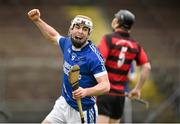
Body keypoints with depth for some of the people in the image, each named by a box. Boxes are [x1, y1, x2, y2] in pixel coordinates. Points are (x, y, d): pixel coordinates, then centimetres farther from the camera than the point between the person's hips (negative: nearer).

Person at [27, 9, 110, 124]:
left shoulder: (93, 56, -22)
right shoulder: (68, 43, 1)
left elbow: (106, 85, -27)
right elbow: (53, 36, 25)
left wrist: (85, 92, -43)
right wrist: (37, 20, 18)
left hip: (82, 111, -7)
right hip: (64, 103, 7)